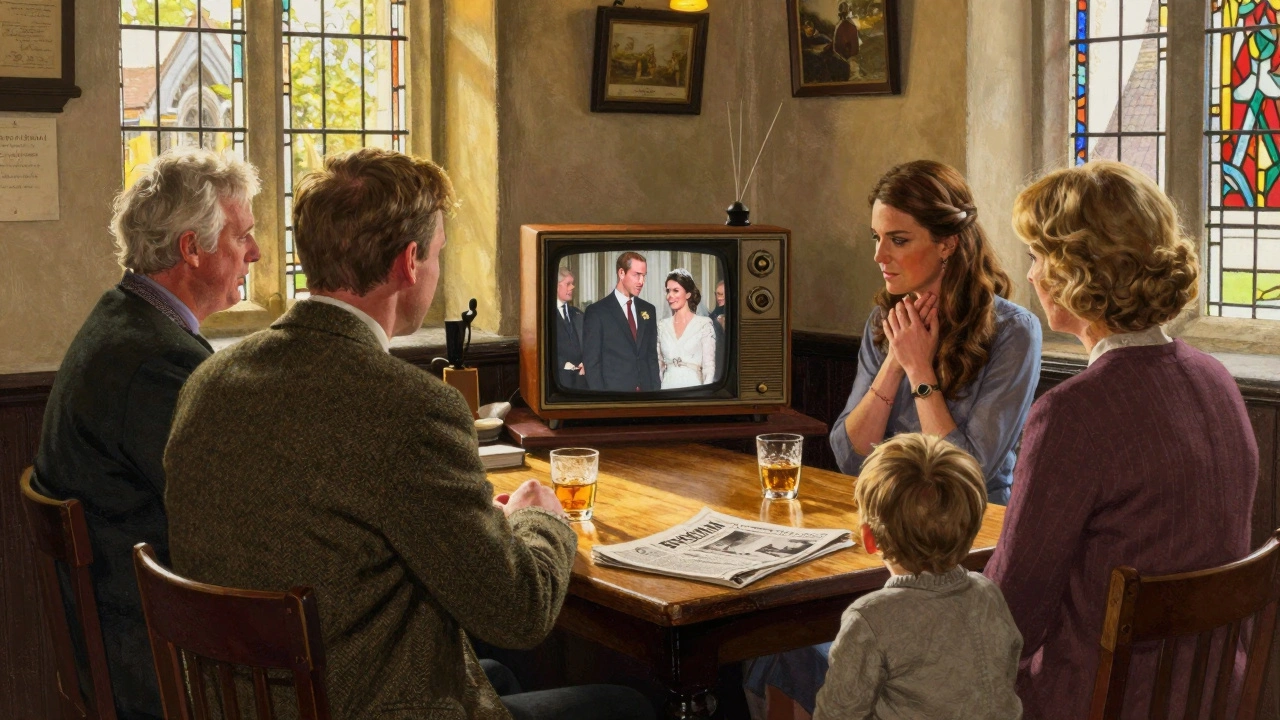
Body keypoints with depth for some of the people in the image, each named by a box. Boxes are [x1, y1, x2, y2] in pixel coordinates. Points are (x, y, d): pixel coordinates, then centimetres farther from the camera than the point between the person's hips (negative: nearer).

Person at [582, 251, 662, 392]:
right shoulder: (596, 311, -4)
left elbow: (652, 356, 14)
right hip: (613, 390, -5)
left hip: (646, 389, 5)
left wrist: (656, 390, 3)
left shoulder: (648, 310, 11)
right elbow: (591, 361, -6)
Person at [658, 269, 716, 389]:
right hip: (667, 385, 3)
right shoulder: (662, 325, 8)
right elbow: (658, 364, 12)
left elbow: (709, 367, -5)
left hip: (692, 386, -3)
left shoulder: (704, 324, -3)